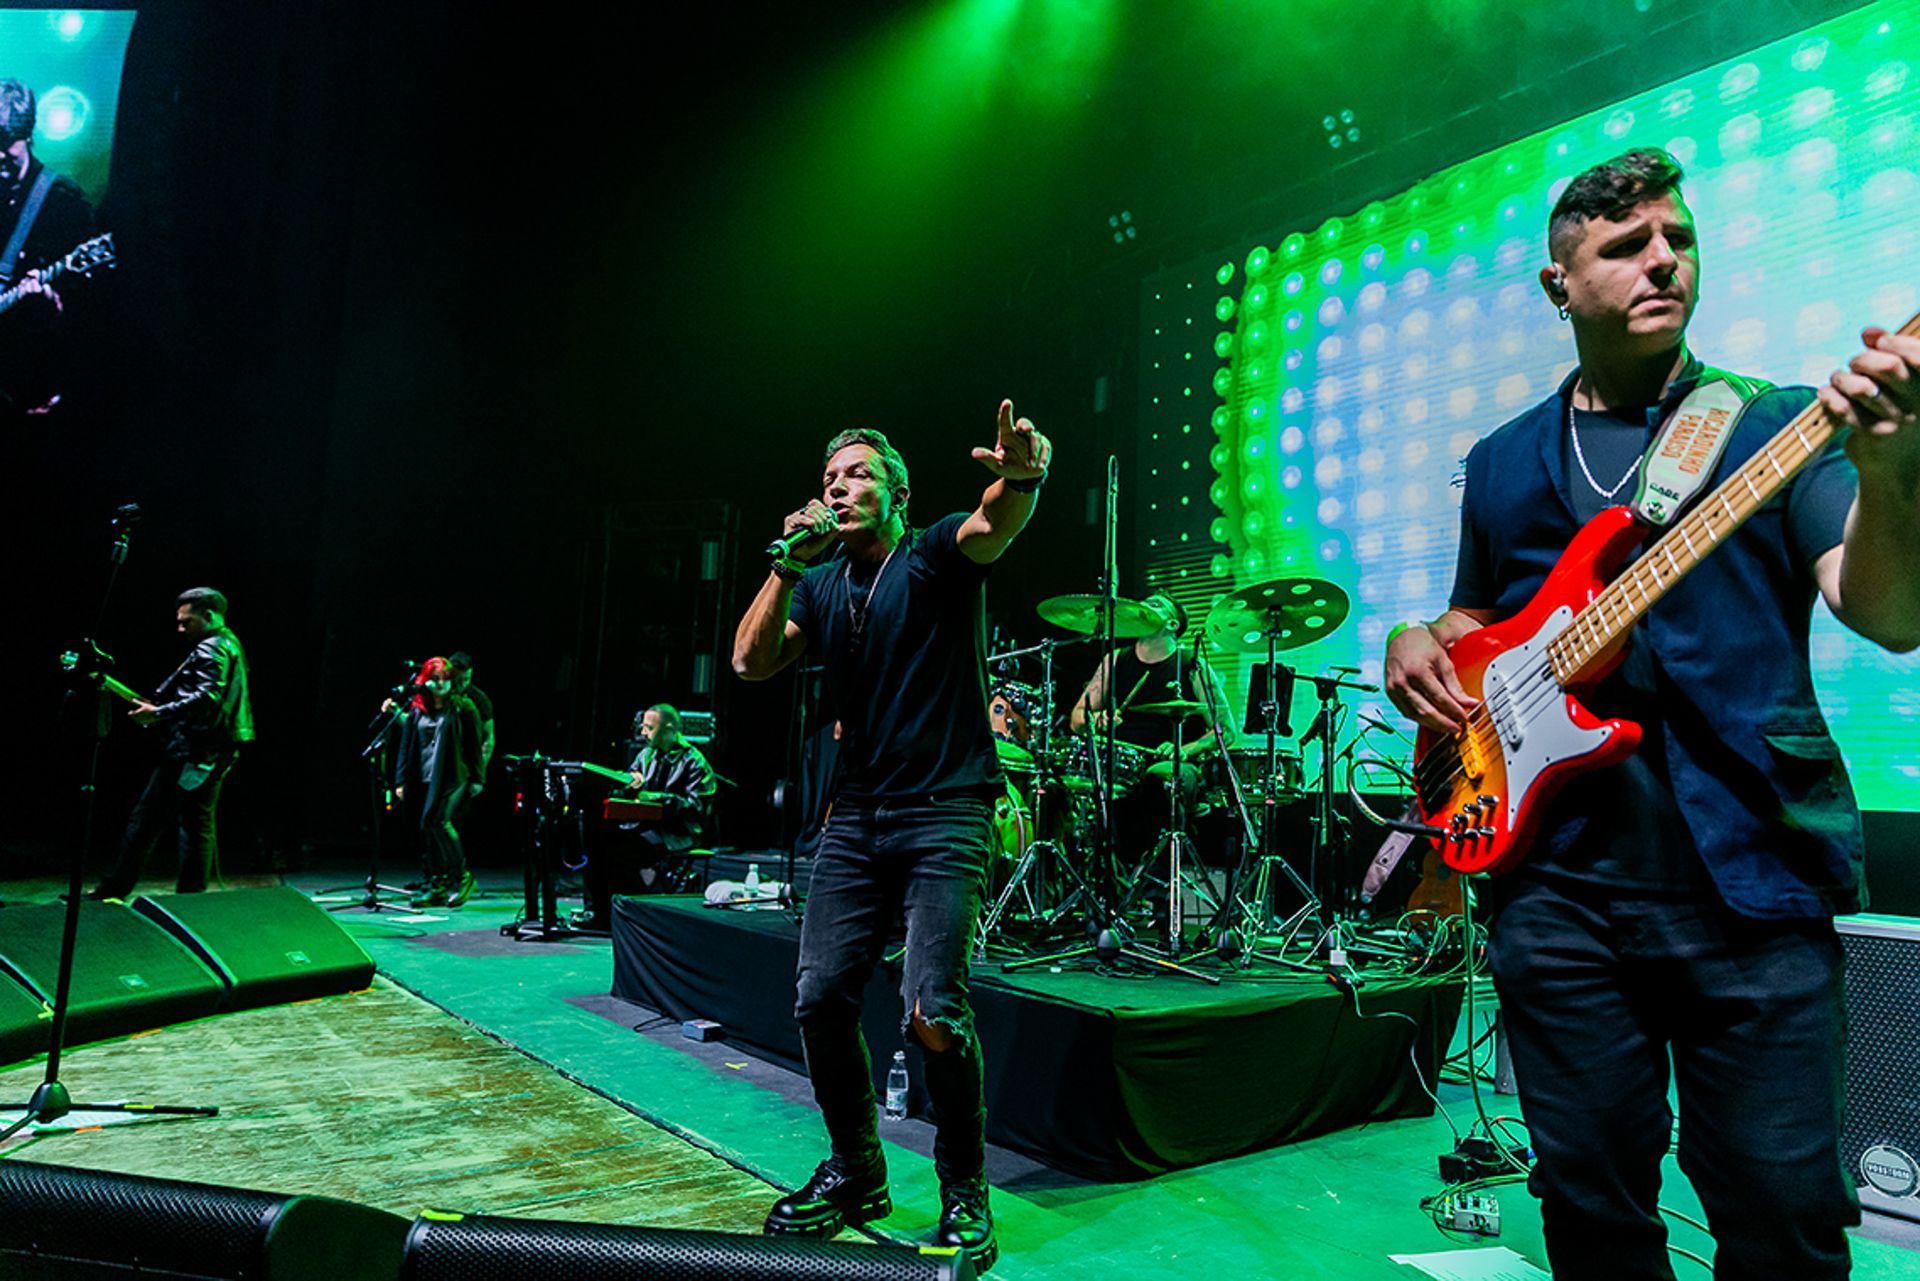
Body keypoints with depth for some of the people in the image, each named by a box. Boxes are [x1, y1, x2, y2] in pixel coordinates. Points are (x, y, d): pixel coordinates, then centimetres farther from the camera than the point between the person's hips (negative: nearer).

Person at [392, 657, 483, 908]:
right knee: (427, 830, 5)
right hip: (424, 780, 5)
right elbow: (406, 746, 15)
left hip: (453, 778, -5)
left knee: (437, 821, -21)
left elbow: (474, 745, 0)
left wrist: (476, 779, -5)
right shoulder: (416, 710, 13)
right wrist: (401, 781, 9)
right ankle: (437, 886, 15)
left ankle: (461, 876, -6)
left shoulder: (463, 707, 2)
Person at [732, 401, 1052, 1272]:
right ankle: (855, 1173, 25)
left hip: (946, 814, -5)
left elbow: (993, 528, -24)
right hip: (857, 815, 5)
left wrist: (1020, 479, -47)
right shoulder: (821, 585, 13)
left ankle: (964, 1192, 9)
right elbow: (751, 662, 0)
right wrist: (788, 564, -8)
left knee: (932, 1012, -14)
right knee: (821, 998, 2)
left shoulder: (936, 558, -2)